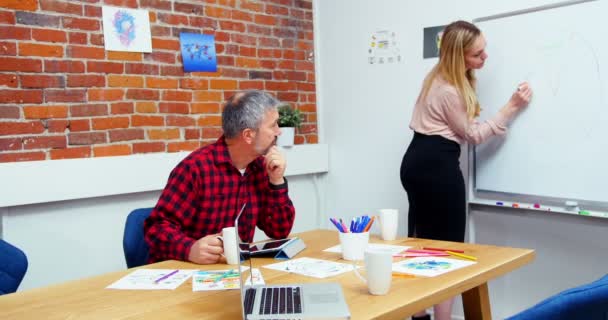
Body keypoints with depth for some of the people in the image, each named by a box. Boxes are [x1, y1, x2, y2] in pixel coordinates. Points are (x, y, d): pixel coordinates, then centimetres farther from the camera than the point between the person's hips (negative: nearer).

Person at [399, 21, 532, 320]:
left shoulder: (440, 77, 12)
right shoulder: (450, 91, -19)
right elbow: (473, 134, -8)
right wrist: (512, 107, -6)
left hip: (418, 161, 10)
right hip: (437, 165, -10)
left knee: (422, 240, 13)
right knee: (447, 245, -4)